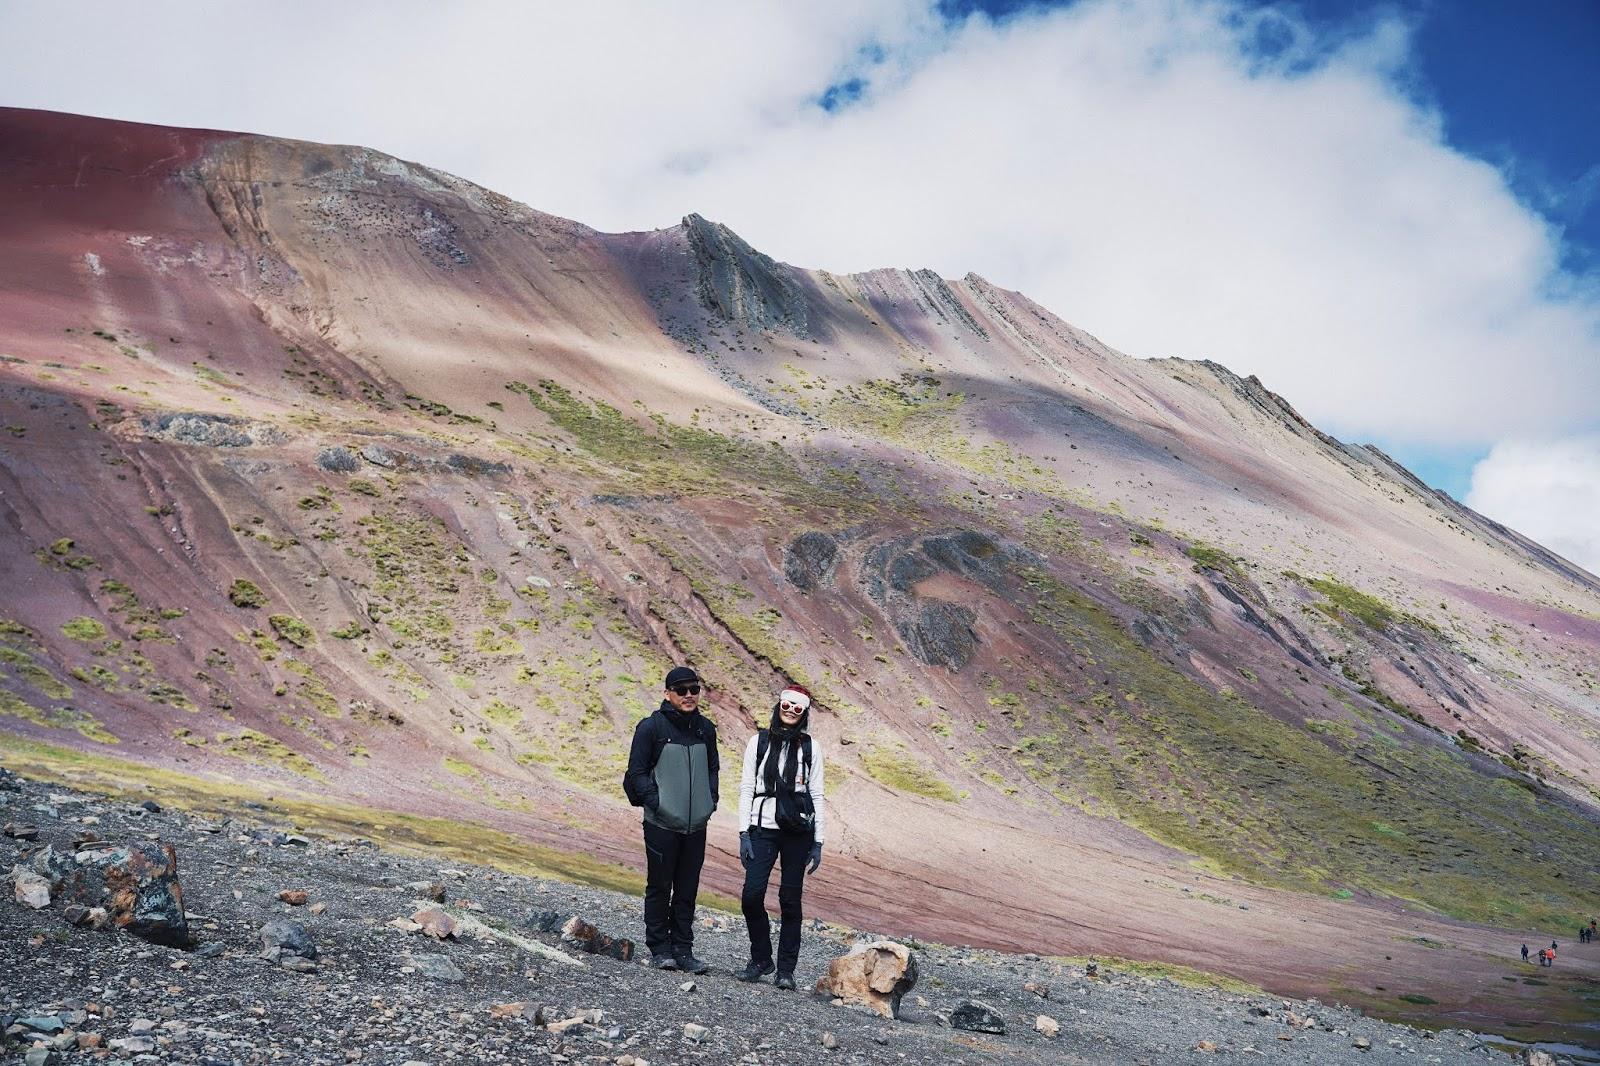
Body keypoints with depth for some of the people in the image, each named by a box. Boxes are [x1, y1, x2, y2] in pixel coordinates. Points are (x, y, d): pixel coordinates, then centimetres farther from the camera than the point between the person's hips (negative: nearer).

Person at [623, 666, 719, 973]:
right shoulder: (652, 727, -7)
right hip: (662, 824, -5)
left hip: (696, 824, 5)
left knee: (687, 891, 9)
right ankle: (659, 949, 12)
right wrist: (655, 801, -13)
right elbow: (637, 772, -5)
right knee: (660, 888, 3)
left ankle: (683, 950, 15)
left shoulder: (706, 729, 10)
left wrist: (710, 800, 8)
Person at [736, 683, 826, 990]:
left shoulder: (810, 748, 7)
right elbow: (746, 788, 6)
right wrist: (744, 833, -2)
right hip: (763, 829, 0)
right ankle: (761, 959, 11)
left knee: (790, 900, 2)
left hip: (797, 830, 0)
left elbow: (817, 795, 7)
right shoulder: (759, 742, 7)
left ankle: (786, 969, 10)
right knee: (752, 896, -9)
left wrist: (817, 842, 3)